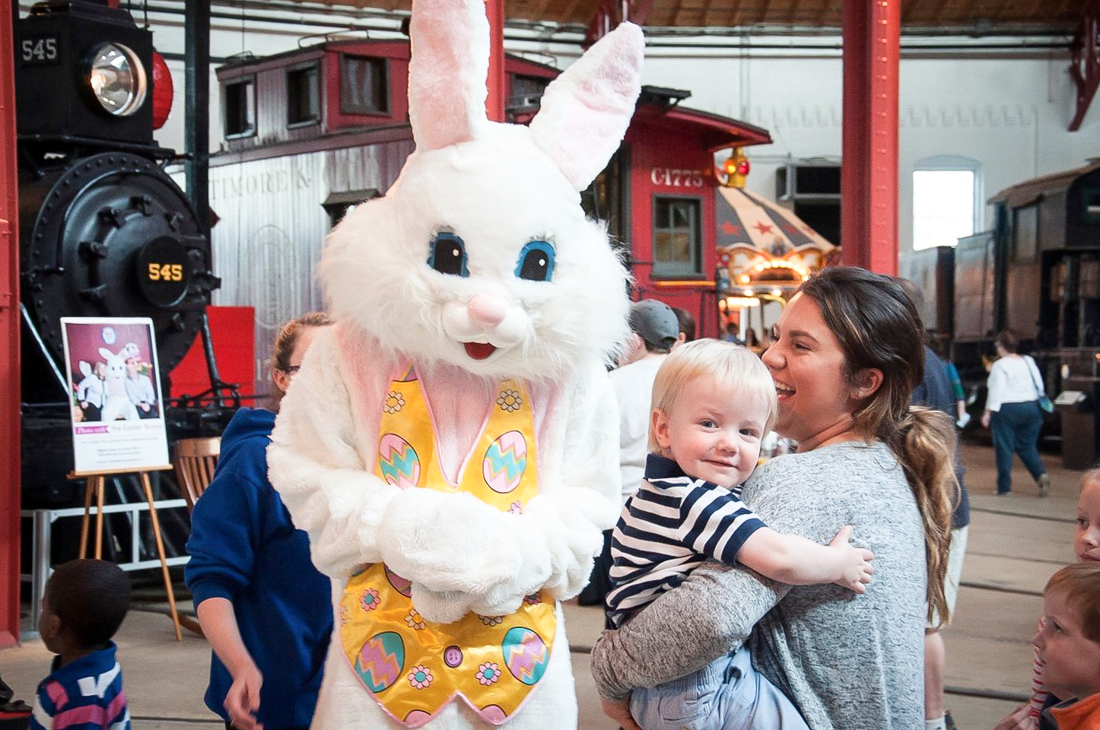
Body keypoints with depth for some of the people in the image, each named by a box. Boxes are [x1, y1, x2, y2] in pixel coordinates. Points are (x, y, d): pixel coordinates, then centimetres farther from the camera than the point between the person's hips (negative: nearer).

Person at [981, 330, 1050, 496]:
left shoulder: (999, 365, -9)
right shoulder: (1029, 361, 8)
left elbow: (996, 390, -14)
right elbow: (1039, 386, 10)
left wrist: (989, 411, -11)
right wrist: (1036, 403, 20)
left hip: (1006, 409, -5)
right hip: (1030, 407, 6)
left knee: (1004, 448, 2)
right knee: (1027, 445, 15)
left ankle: (1004, 487, 4)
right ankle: (1041, 474, -8)